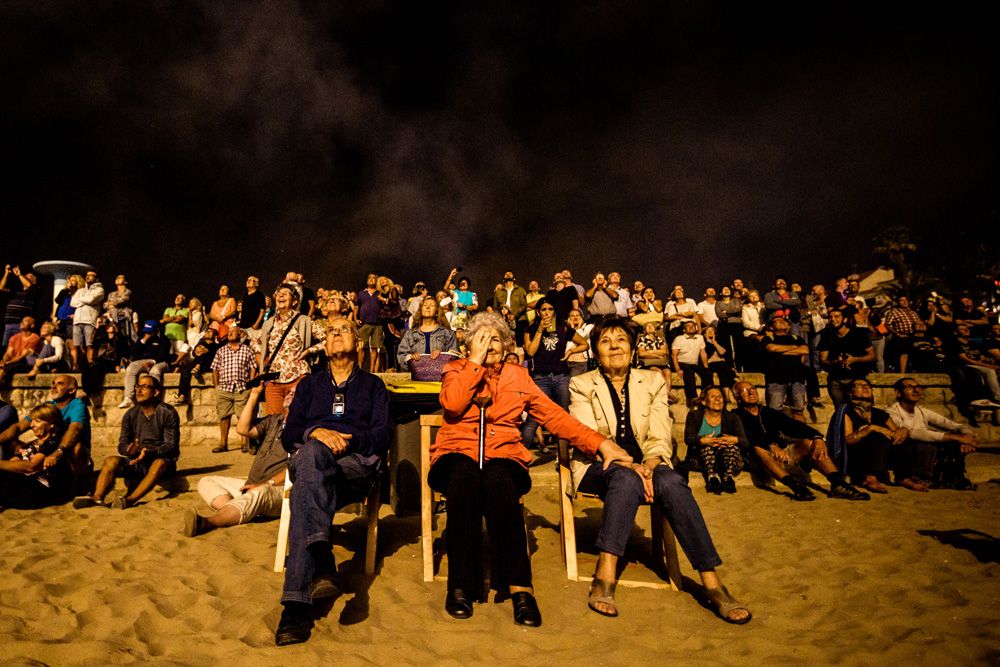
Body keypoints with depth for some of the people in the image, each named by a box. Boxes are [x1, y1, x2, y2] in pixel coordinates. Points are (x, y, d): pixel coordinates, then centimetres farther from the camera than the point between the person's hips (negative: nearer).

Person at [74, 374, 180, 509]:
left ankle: (129, 500, -52)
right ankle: (97, 498, -40)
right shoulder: (131, 415, 9)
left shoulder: (168, 413, -4)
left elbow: (171, 445, -11)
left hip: (162, 459, -4)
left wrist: (149, 452, -29)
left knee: (159, 464, -37)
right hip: (137, 462, 4)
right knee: (111, 461, -22)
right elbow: (122, 444, 2)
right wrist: (129, 449, -23)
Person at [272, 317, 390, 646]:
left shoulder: (373, 385, 24)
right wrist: (316, 432, -8)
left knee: (306, 490, -36)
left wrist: (347, 440, -12)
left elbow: (382, 437, 8)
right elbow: (288, 435, 15)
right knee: (313, 451, -39)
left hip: (358, 463, -1)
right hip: (311, 458, 1)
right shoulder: (309, 384, 29)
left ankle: (297, 603, -48)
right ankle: (322, 563, -56)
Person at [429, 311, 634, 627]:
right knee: (465, 477, -36)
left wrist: (601, 443, 0)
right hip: (458, 452, 0)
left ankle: (519, 588, -31)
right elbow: (452, 404, -9)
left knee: (497, 481, -36)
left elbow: (555, 415, 10)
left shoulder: (517, 376, 17)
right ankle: (460, 586, -27)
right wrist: (476, 362, -3)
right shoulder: (456, 370, 14)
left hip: (503, 454, 1)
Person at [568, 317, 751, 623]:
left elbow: (660, 439, 2)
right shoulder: (581, 385, 5)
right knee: (626, 479, -35)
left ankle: (712, 583, -29)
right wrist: (627, 465, -23)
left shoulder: (653, 381, 11)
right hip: (598, 469, -2)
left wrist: (648, 466, -20)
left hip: (646, 467, 2)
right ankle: (605, 577, -36)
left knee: (672, 481, -30)